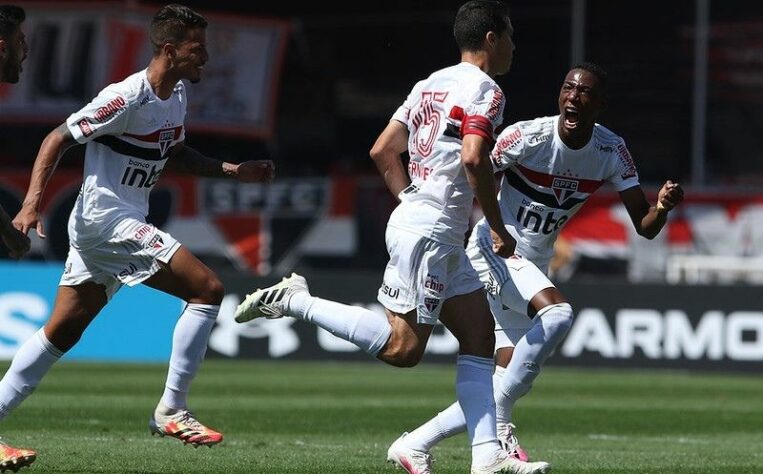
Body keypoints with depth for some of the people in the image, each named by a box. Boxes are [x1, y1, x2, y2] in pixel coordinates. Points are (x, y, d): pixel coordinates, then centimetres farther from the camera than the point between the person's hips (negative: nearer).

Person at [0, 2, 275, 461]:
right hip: (106, 219, -10)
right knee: (208, 288, -13)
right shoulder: (128, 98, -18)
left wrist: (232, 170, 15)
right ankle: (171, 411, -10)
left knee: (61, 333, 11)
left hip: (125, 223, 10)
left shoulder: (177, 95, 10)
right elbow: (58, 139, -15)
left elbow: (175, 153, 27)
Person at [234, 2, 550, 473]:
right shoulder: (485, 90, -9)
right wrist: (500, 230, -13)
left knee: (480, 337, 7)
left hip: (443, 239, 10)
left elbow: (383, 151, 17)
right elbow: (473, 158, -23)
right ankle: (296, 301, -8)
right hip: (429, 233, -10)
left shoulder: (431, 84, 17)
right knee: (403, 348, -11)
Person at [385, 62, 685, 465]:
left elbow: (644, 227, -3)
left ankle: (415, 444, 15)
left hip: (534, 264, 7)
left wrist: (662, 207, -26)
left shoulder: (611, 152, -4)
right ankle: (498, 427, -22)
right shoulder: (529, 137, -19)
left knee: (508, 381, 4)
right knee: (557, 313, -32)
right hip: (495, 249, -7)